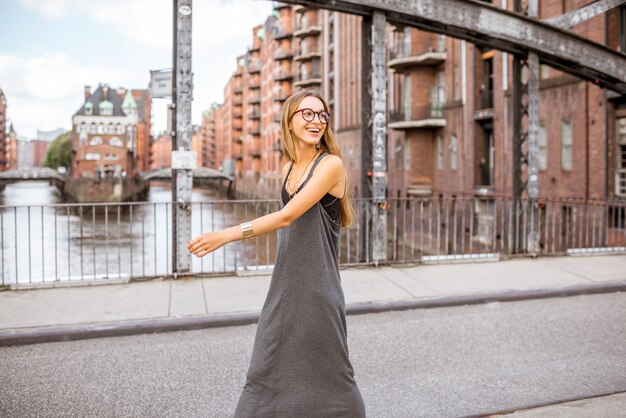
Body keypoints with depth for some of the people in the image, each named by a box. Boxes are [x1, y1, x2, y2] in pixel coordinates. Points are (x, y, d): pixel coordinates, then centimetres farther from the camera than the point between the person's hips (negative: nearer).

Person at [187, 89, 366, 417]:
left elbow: (287, 216, -20)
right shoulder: (288, 169, 10)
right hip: (284, 286, 7)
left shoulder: (331, 164, -12)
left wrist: (227, 235, -25)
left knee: (325, 371, 7)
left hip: (316, 288, -6)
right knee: (267, 370, 13)